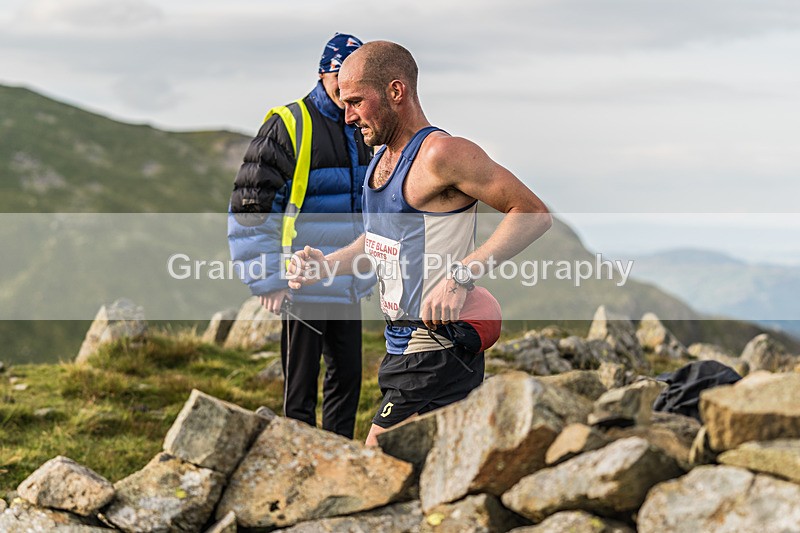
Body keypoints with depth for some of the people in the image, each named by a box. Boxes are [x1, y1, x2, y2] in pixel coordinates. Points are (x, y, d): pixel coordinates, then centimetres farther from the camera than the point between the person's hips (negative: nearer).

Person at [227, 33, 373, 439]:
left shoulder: (360, 131, 12)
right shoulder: (289, 124, -12)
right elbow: (250, 207, -14)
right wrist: (269, 281, -16)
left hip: (348, 287, 7)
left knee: (348, 377, 13)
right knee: (301, 389, 0)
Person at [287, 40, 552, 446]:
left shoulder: (441, 154, -17)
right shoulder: (383, 155, 13)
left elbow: (534, 215, -19)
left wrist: (461, 276, -27)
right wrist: (326, 264, 10)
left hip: (436, 355, -10)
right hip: (402, 346, 10)